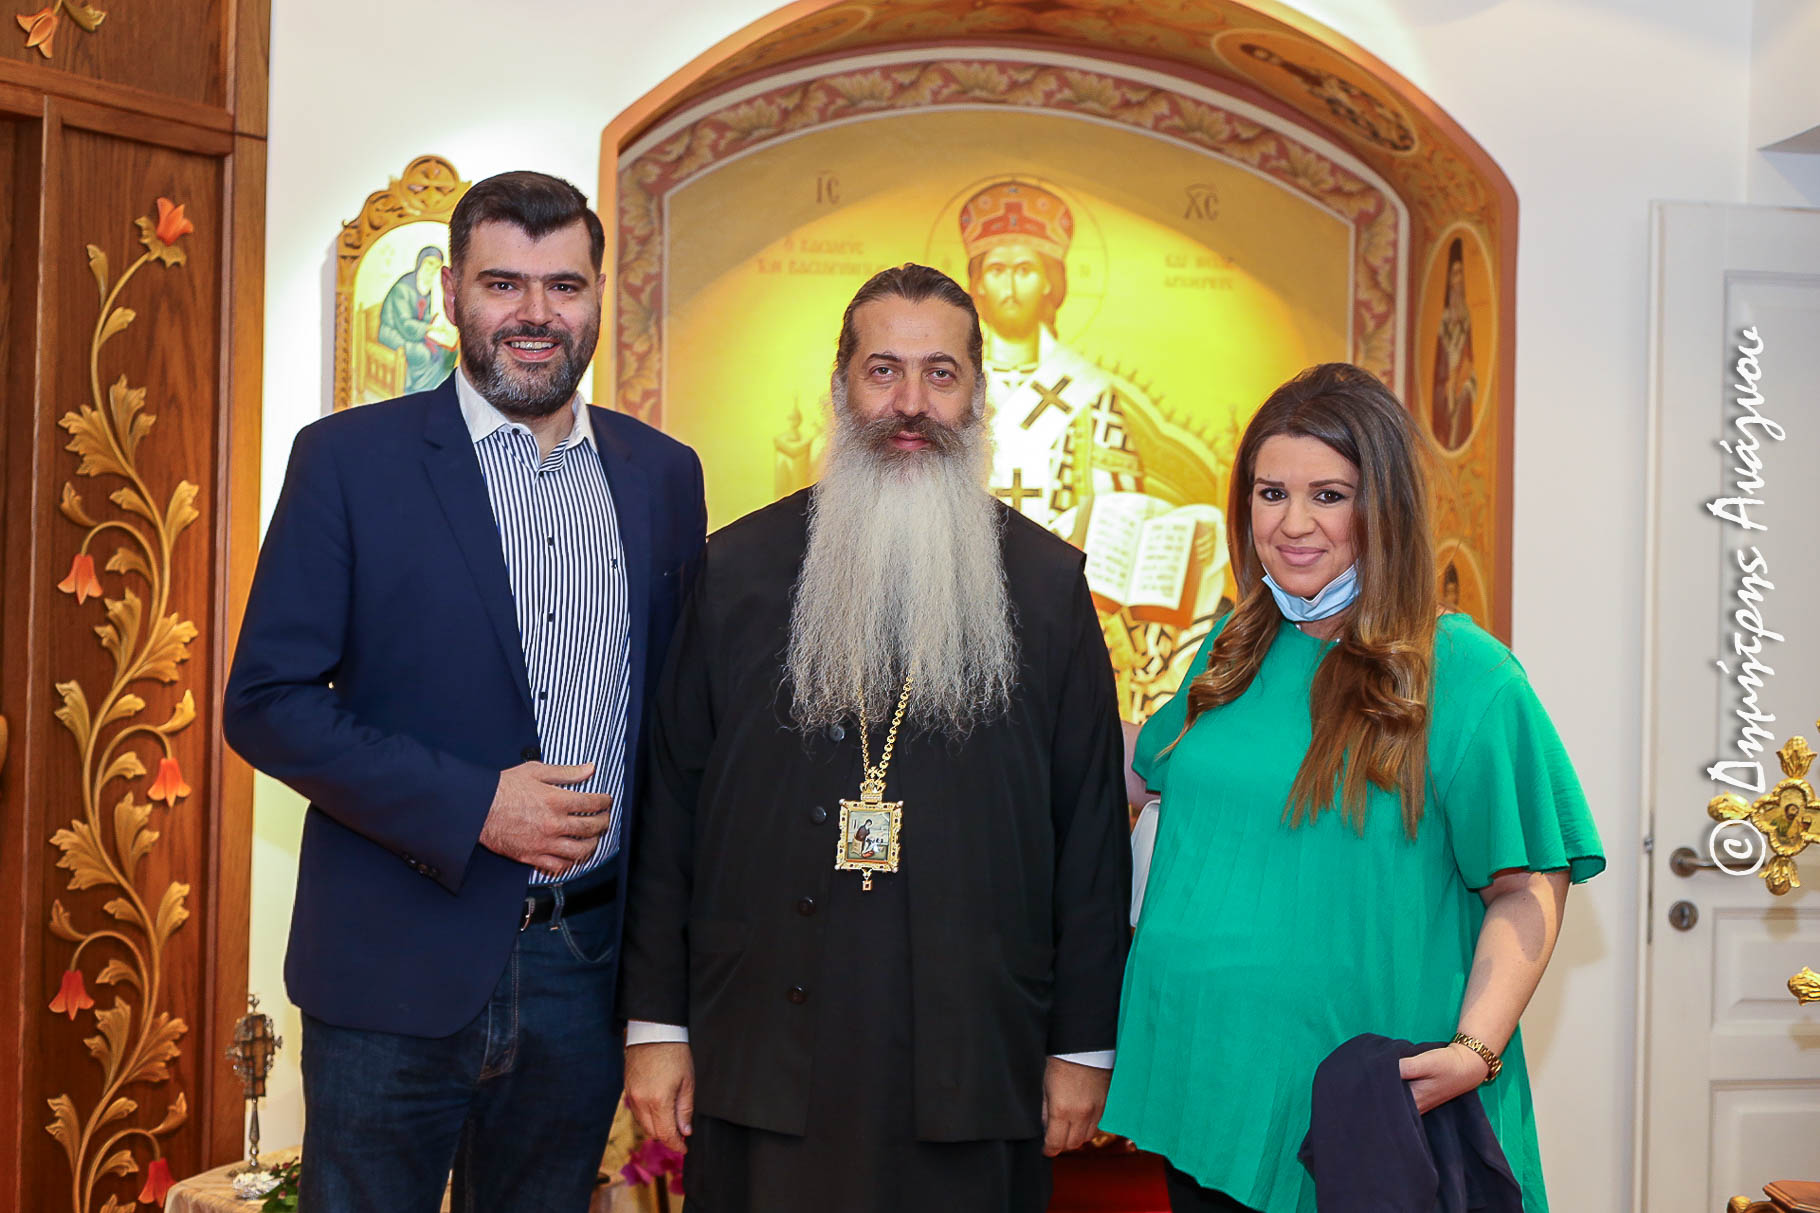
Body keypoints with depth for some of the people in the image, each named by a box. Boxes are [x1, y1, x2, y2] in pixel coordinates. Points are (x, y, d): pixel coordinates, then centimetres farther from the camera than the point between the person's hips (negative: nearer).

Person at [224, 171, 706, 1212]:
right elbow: (267, 702, -8)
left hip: (587, 969, 3)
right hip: (398, 969, -3)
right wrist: (471, 808, -17)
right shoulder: (349, 459, -5)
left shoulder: (664, 475, 7)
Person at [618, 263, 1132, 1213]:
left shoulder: (1049, 584, 3)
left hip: (974, 1070, 0)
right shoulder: (733, 571, 2)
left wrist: (1084, 1045, 2)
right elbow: (666, 806, 3)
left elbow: (1092, 827, 3)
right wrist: (655, 1025, 1)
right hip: (765, 1062, 0)